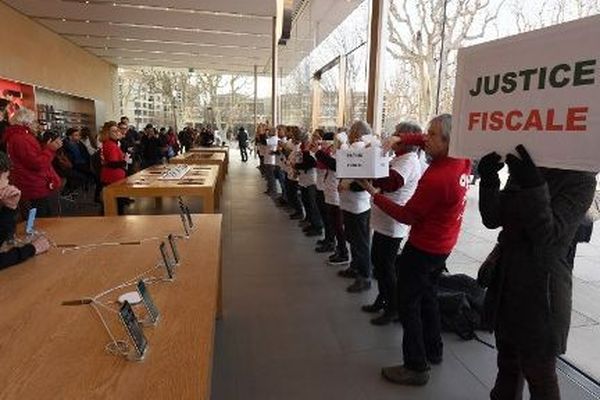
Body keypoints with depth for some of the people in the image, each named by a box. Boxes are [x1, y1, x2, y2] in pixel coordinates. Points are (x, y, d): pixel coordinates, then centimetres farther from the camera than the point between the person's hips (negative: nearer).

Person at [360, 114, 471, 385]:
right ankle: (434, 351, 38)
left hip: (422, 248, -9)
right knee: (427, 296, 23)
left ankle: (416, 367, 14)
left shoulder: (436, 178, -30)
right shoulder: (462, 161, -5)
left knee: (408, 304, 4)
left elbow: (407, 216, -20)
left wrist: (374, 194, -15)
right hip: (443, 245, 9)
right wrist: (400, 139, -7)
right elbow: (426, 142, 10)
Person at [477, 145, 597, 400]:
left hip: (541, 287, -5)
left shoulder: (581, 179, -11)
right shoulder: (522, 171, 5)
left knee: (538, 370, 10)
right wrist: (489, 181, -15)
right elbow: (493, 220, 1)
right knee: (508, 359, 21)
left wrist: (533, 186, -32)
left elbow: (548, 234, -19)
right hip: (507, 280, 5)